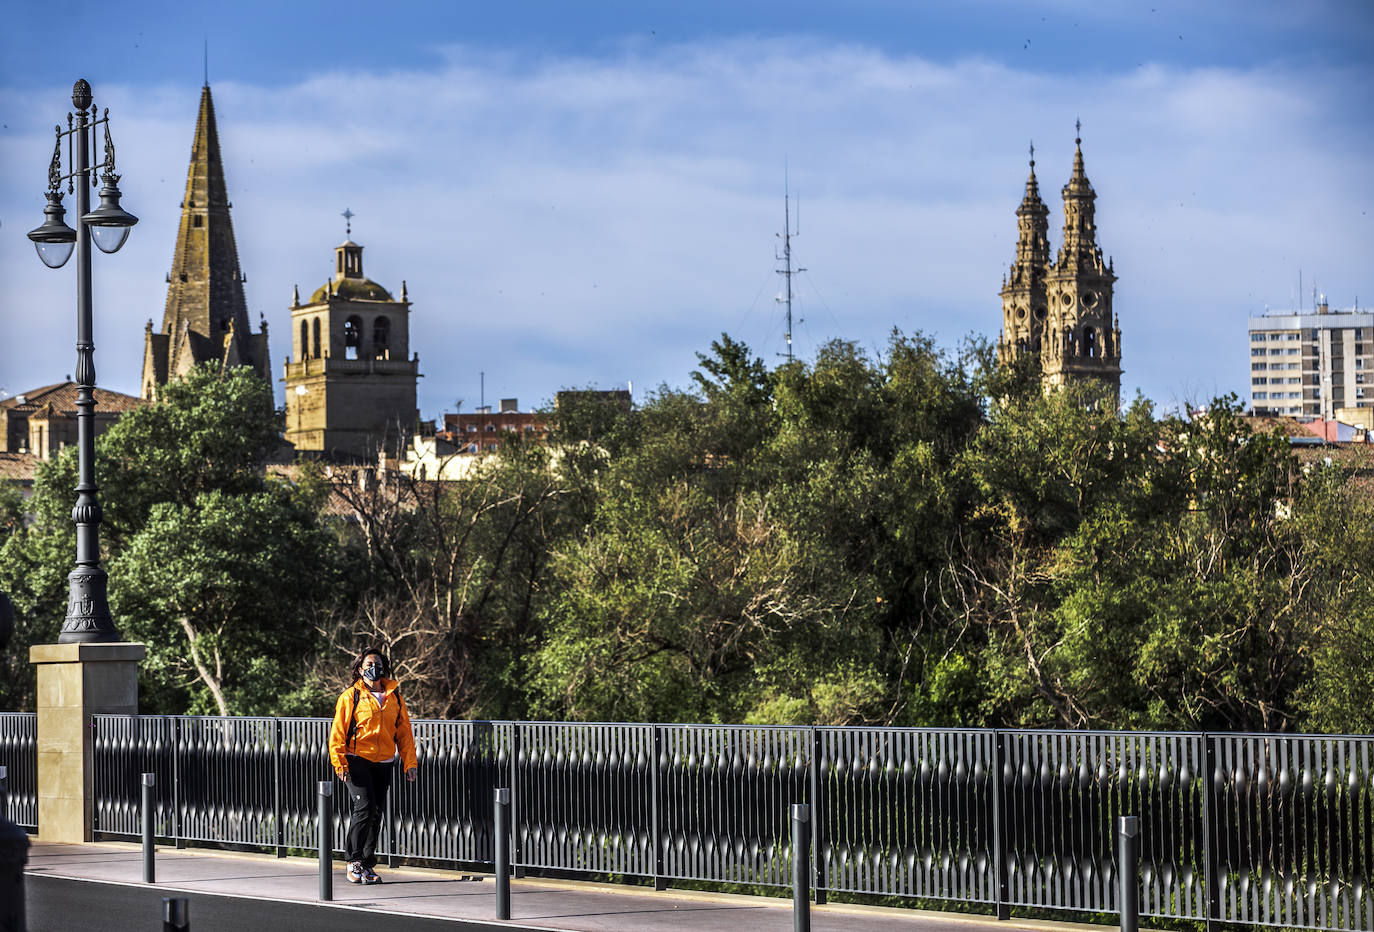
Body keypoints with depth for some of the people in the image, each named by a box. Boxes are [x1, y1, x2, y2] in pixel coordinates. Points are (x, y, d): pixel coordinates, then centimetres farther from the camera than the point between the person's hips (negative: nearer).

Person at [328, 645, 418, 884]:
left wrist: (410, 763, 7)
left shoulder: (394, 697, 11)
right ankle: (354, 861, -6)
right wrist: (340, 764, -12)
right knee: (364, 807, -17)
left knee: (376, 813, 6)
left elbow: (404, 731, 14)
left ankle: (367, 865, 16)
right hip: (356, 761, -4)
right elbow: (338, 733, -3)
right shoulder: (350, 697, -2)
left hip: (383, 765, 4)